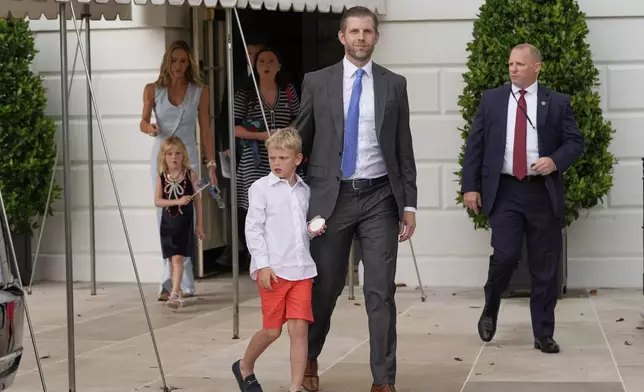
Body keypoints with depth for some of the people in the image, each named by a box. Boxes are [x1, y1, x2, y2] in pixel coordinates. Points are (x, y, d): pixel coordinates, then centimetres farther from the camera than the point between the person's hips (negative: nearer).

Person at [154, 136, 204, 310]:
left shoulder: (190, 175, -4)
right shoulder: (162, 177, 0)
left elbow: (197, 200, 2)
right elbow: (157, 201, -6)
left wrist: (199, 225, 3)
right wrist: (177, 201, -21)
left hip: (184, 222, -3)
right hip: (168, 222, 3)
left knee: (178, 258, -12)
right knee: (172, 259, 11)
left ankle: (175, 294, -17)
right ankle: (177, 294, 22)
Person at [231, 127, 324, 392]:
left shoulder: (304, 191, 13)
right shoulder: (261, 188, -2)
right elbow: (253, 228, -5)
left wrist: (312, 230, 3)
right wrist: (262, 265, -12)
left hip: (302, 269, 4)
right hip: (273, 270, -4)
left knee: (299, 328, -3)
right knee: (272, 330, 3)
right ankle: (244, 367, 30)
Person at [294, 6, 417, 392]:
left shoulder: (394, 84, 5)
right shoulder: (317, 82, 3)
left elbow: (404, 149, 6)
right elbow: (300, 141, 7)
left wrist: (409, 204, 1)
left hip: (379, 198, 0)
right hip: (331, 197, 0)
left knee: (381, 291, -4)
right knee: (325, 286, 10)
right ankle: (310, 357, 35)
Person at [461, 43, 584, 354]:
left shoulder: (557, 102, 6)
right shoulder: (491, 99, 8)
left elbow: (575, 142, 6)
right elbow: (474, 145, 7)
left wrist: (556, 160, -14)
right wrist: (470, 186, -1)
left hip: (543, 192, 1)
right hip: (504, 191, 0)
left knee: (544, 267, 2)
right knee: (505, 255, -13)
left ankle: (544, 334, 11)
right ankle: (490, 310, 15)